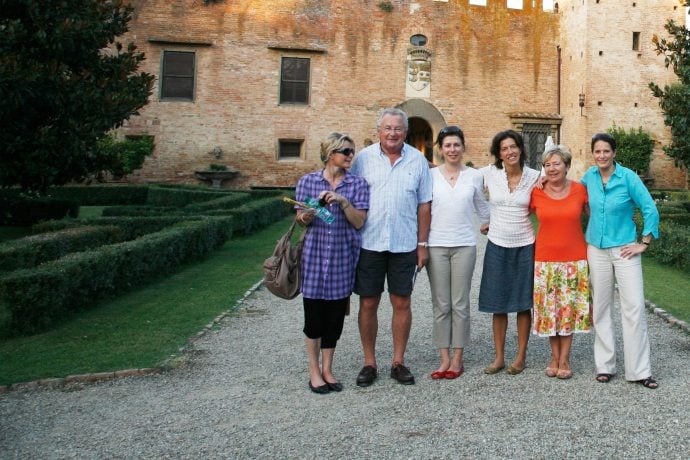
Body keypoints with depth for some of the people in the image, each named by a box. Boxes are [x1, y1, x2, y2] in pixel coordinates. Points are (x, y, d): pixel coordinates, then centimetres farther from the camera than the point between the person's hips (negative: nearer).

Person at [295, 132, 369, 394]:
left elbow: (359, 222, -3)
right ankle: (314, 371, 19)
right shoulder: (308, 181, 3)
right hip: (314, 256, -1)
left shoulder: (358, 184, 4)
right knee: (314, 315, 3)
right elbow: (300, 219, 7)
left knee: (336, 315, 8)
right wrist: (305, 217, -16)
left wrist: (343, 201, -18)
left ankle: (327, 369, 24)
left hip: (343, 257, 1)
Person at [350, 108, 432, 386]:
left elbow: (424, 204, 6)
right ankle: (369, 363, 19)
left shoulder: (417, 160, 4)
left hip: (404, 245, 1)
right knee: (368, 303, 5)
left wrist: (422, 244, 3)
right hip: (369, 244, -1)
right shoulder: (364, 158, 1)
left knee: (402, 303, 7)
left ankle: (398, 362, 21)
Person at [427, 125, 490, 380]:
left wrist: (487, 223, 25)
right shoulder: (431, 175, 2)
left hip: (464, 245, 0)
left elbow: (481, 205, 19)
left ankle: (458, 358, 13)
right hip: (436, 245, 0)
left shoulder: (474, 176, 4)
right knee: (440, 304, 2)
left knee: (460, 304, 3)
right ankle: (444, 358, 11)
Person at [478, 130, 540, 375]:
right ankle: (499, 357, 17)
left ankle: (521, 357, 19)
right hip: (497, 245, 0)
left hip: (524, 245, 0)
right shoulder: (489, 173, -5)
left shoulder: (534, 177, -3)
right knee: (498, 304, 6)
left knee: (524, 304, 6)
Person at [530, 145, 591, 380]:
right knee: (549, 308, 6)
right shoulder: (536, 193, -3)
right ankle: (555, 358, 22)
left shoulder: (579, 190, -2)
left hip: (574, 259, 0)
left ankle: (564, 360, 17)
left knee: (569, 308, 4)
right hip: (545, 259, 1)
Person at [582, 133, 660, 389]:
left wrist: (644, 243, -8)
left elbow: (650, 209, -8)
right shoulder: (589, 176, 1)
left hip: (624, 249, -3)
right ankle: (605, 366, 17)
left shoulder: (628, 177, -10)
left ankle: (639, 370, 3)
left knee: (634, 307, -5)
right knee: (600, 307, 7)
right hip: (597, 250, 3)